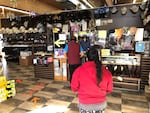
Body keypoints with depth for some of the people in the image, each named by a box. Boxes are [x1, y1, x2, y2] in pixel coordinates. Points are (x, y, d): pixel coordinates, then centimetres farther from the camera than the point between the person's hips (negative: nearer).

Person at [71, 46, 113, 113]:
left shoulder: (79, 70, -19)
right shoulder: (106, 72, -14)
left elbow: (74, 88, -8)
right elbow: (109, 89, -1)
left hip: (85, 104, -1)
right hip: (101, 104, 2)